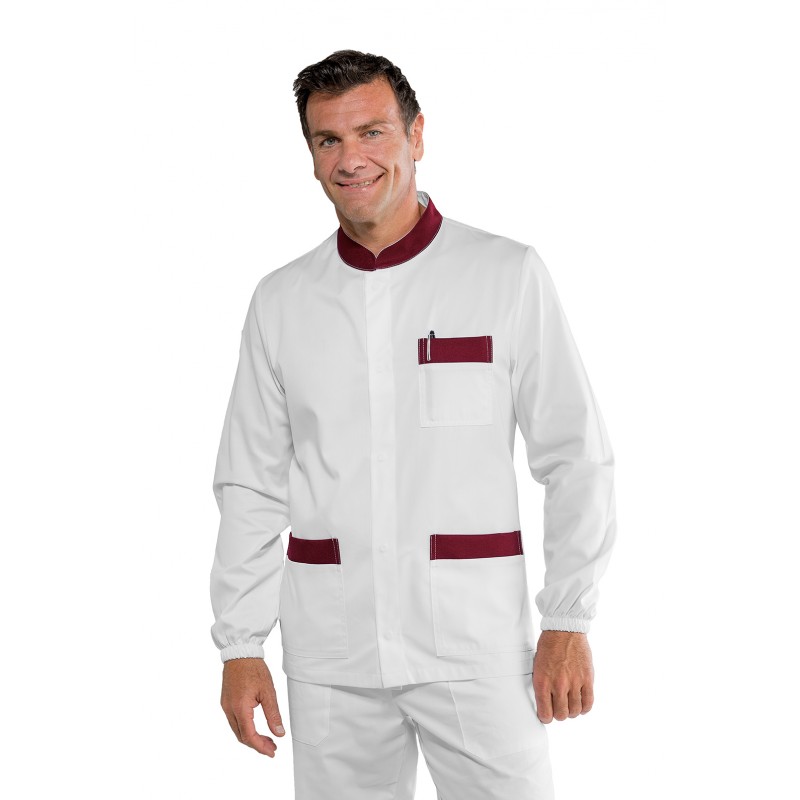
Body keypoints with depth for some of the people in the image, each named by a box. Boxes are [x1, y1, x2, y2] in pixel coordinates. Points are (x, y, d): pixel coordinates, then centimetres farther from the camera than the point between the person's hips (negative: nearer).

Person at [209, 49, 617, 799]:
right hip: (329, 651, 3)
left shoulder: (508, 276, -2)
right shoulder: (280, 301, 6)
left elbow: (576, 460, -1)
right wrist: (239, 647, 5)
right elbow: (250, 487, 9)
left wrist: (569, 622, -5)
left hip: (474, 641, -2)